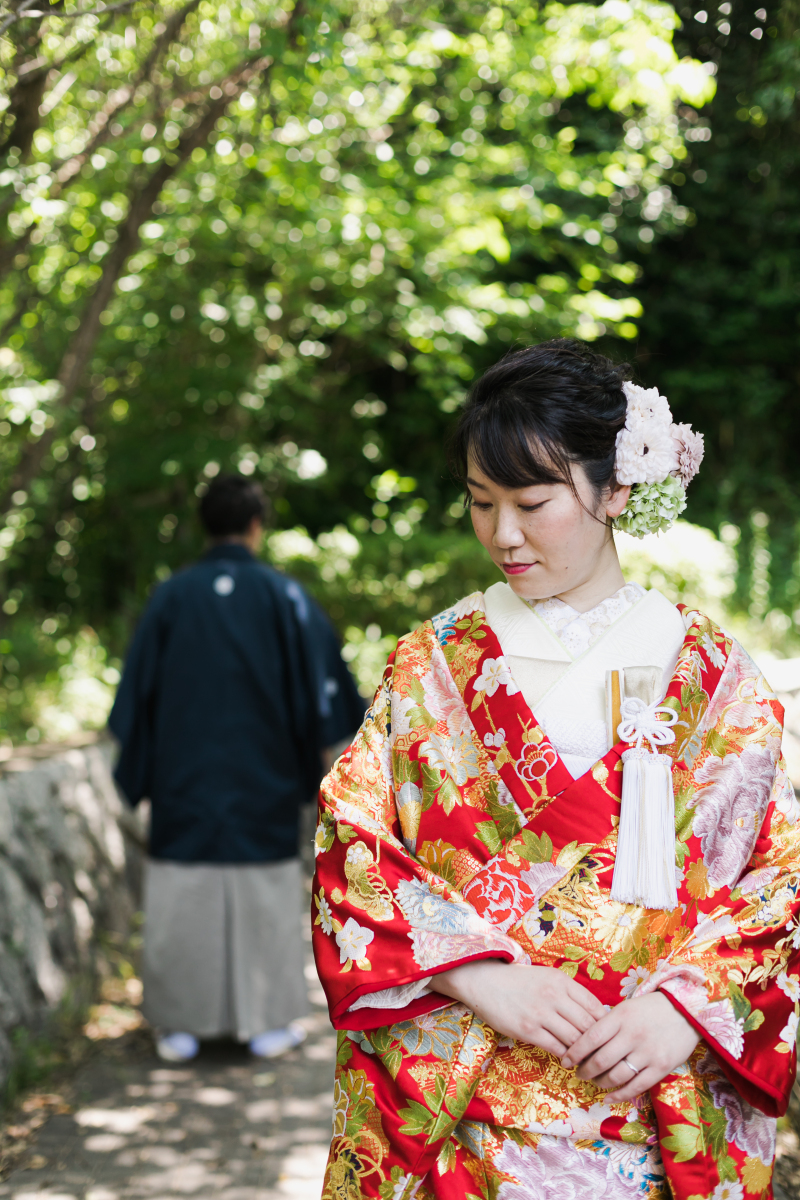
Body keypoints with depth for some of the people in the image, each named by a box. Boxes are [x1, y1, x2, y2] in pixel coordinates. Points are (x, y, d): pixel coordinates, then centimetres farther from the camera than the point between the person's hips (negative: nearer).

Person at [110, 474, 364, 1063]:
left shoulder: (171, 596, -1)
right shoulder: (282, 595, -4)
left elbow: (139, 690, 2)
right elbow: (318, 682, -1)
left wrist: (139, 778, 11)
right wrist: (311, 760, 10)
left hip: (184, 778, 1)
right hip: (263, 781, -1)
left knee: (184, 897, 7)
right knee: (265, 896, 7)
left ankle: (181, 1025, 10)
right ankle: (268, 1021, 11)